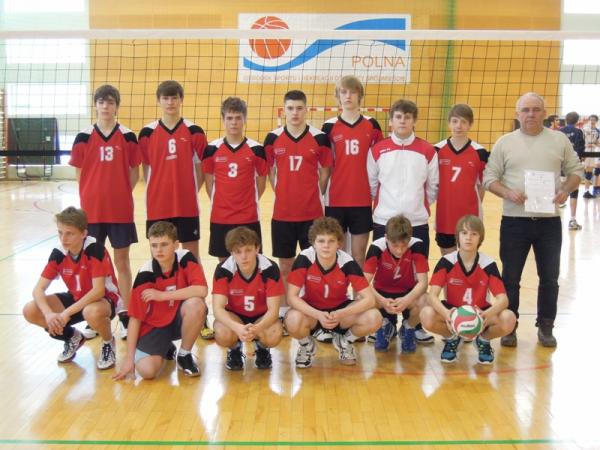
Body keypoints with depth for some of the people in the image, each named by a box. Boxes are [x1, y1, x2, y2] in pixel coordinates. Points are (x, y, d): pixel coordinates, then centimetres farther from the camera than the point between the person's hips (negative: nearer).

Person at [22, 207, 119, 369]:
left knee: (93, 313, -42)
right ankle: (73, 337, 12)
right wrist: (49, 314, -32)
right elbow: (39, 289, -12)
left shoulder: (95, 249, -27)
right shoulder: (58, 252, -11)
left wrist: (67, 313, -35)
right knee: (30, 311, -13)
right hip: (76, 298, 6)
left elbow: (98, 291, -32)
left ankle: (108, 342, -6)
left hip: (105, 299, -6)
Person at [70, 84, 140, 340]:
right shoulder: (84, 137, 2)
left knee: (122, 261, 6)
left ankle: (125, 314, 13)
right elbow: (79, 174, 6)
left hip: (120, 209, -1)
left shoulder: (128, 137, 1)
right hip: (91, 209, 1)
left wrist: (120, 194, -3)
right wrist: (92, 196, 1)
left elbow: (134, 174, 4)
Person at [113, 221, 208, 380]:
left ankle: (184, 355, -6)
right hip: (155, 324, 0)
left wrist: (163, 295, -27)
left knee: (196, 304, -34)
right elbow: (135, 317, -12)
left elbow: (202, 290, -31)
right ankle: (166, 349, 17)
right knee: (146, 370, -23)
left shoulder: (185, 259, -16)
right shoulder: (145, 274, -16)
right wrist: (129, 358, -14)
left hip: (180, 319, 0)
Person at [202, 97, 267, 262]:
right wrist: (218, 202, 5)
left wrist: (250, 202, 4)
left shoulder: (256, 149, -2)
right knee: (223, 261, 11)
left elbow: (261, 181, 6)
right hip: (219, 217, 1)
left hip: (248, 218, -1)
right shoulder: (212, 149, 0)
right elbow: (209, 181, 7)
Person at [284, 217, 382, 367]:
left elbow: (369, 299, -24)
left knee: (374, 319, -25)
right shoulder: (304, 259, -23)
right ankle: (306, 344, 3)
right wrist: (318, 315, -38)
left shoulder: (347, 262, -22)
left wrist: (340, 314, -38)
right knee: (293, 320, -36)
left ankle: (344, 341, 9)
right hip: (311, 310, -1)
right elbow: (292, 296, -23)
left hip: (339, 309, 1)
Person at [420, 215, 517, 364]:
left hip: (480, 312, 0)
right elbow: (433, 295, -24)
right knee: (427, 315, -32)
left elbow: (503, 299, -20)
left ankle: (483, 340, 6)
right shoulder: (446, 262, -14)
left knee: (508, 319, -30)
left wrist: (488, 314, -44)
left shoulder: (488, 264, -12)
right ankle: (452, 338, 4)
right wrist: (446, 313, -46)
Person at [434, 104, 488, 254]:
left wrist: (474, 206, 2)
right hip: (444, 217, 1)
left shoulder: (480, 152, -3)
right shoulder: (437, 150, -1)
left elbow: (482, 185, 5)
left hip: (470, 217, -1)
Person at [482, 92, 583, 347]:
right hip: (514, 221, -1)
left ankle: (545, 327, 24)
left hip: (549, 221, 1)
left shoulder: (560, 140, 6)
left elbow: (575, 170, 10)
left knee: (549, 278, 9)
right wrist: (507, 193, -16)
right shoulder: (505, 142, 3)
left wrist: (566, 190, -10)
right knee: (510, 277, 5)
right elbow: (489, 178, 2)